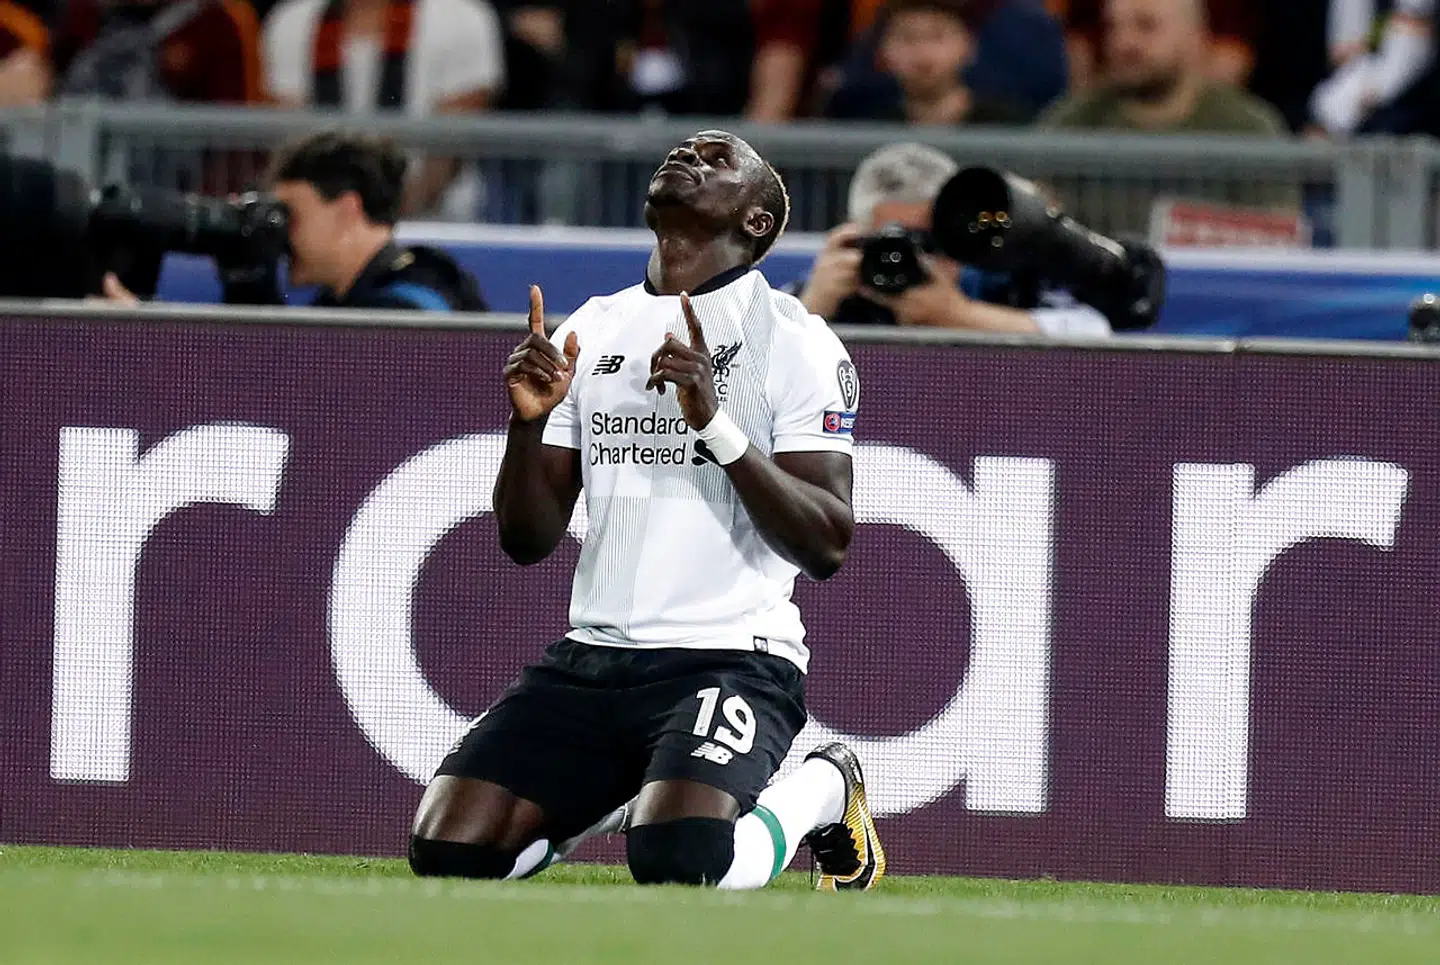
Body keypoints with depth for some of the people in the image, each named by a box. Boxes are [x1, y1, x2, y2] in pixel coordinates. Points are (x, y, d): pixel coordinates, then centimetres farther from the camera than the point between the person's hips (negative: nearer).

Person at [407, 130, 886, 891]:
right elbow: (527, 541, 13)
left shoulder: (792, 341, -2)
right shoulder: (592, 329, 14)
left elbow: (827, 545, -11)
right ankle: (618, 797, 17)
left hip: (729, 657, -5)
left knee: (681, 863, -31)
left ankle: (821, 789, 3)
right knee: (449, 848, -12)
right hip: (591, 657, 5)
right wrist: (528, 423, -6)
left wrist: (717, 425, -21)